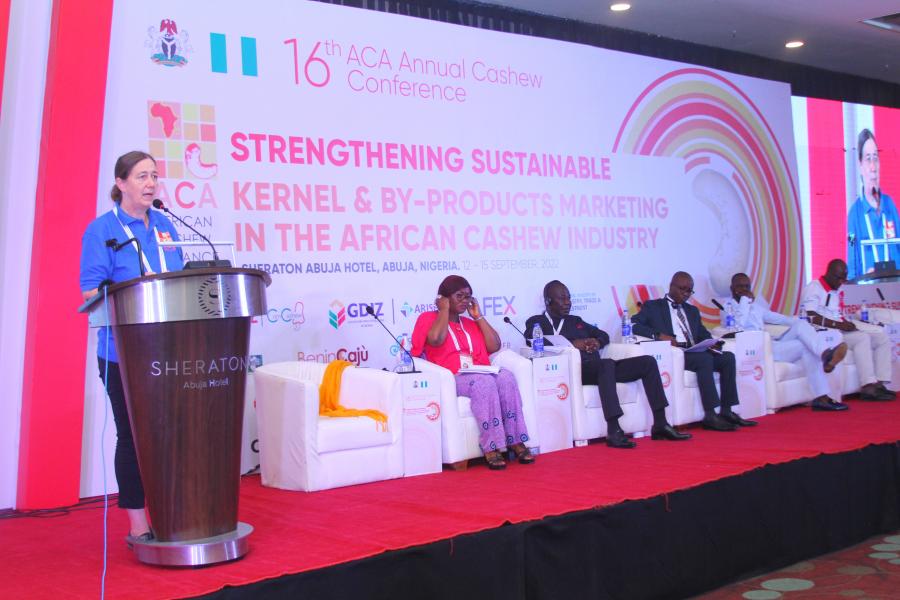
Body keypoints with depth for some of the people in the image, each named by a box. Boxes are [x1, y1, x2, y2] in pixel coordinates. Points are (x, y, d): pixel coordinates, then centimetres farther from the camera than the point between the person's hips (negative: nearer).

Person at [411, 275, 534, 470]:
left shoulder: (470, 323, 26)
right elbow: (436, 339, -12)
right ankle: (491, 447, -38)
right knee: (484, 382, -36)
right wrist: (444, 310, 1)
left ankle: (516, 441, -29)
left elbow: (494, 346, 12)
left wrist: (478, 316, 14)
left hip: (480, 375, 5)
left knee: (506, 377, -28)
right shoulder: (428, 319, 11)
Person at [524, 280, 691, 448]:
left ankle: (660, 424, -9)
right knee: (607, 364, -38)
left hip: (599, 369, 7)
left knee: (648, 362, -7)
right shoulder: (537, 321, 12)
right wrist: (571, 344, -14)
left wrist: (597, 342, 6)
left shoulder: (575, 320, 30)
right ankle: (614, 432, -44)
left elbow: (603, 335, 32)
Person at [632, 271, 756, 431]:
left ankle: (726, 411, -18)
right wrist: (658, 335, -19)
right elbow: (633, 325, -4)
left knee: (728, 357, -16)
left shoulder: (692, 310, 29)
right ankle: (710, 416, -34)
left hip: (694, 352, 7)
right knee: (704, 358, -31)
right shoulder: (653, 306, 9)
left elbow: (703, 334, 24)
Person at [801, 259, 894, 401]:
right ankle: (868, 386, -33)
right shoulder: (813, 288, -6)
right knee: (863, 338, -28)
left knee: (882, 337, -2)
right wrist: (839, 325, -23)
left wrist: (847, 324, -2)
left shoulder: (838, 291, 20)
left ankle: (878, 383, -13)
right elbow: (810, 317, -19)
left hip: (841, 331, 9)